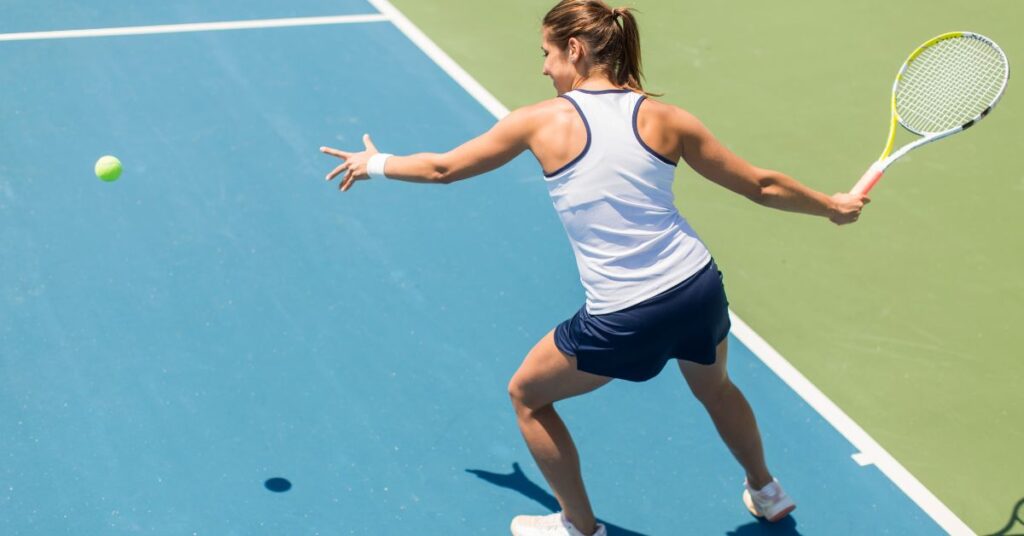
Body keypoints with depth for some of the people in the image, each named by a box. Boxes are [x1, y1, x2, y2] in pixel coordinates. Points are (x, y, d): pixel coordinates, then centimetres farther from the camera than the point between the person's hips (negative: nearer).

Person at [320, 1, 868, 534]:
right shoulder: (664, 118, 1)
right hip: (702, 289, 5)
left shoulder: (541, 121, -6)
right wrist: (833, 205, 24)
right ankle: (766, 492, 58)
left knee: (527, 394, 22)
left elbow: (442, 167, 7)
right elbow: (761, 186, 7)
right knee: (715, 387, 37)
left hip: (622, 320, -5)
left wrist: (374, 163, 26)